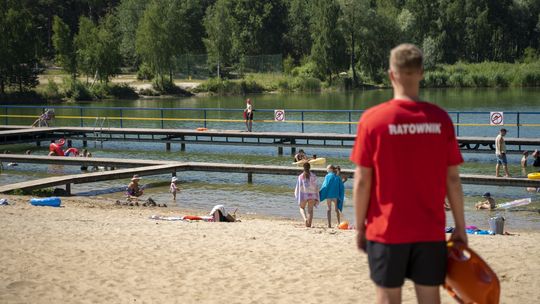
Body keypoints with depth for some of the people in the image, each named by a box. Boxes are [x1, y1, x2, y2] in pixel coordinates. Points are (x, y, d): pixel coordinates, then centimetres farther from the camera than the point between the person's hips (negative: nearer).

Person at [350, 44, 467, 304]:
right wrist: (460, 227, 8)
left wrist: (359, 227, 3)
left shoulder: (373, 119, -8)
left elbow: (362, 181, -7)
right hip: (431, 231, 2)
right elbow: (452, 179, -1)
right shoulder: (440, 119, -3)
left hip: (387, 231, -2)